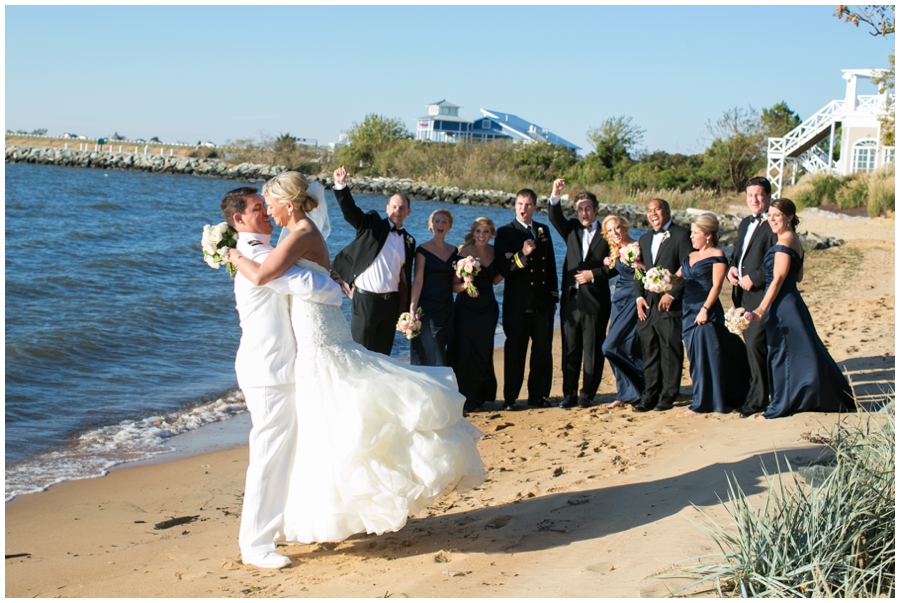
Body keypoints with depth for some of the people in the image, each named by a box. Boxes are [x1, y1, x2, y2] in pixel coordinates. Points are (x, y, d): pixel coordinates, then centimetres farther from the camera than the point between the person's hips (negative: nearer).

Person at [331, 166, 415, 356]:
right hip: (366, 298, -4)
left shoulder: (408, 241, 12)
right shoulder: (372, 225, 2)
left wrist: (405, 308, 11)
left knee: (383, 354, 10)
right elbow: (350, 210, -14)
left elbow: (406, 276, 14)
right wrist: (341, 186, -31)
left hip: (392, 302, 4)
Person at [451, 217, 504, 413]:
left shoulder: (493, 252, 4)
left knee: (483, 353, 8)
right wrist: (465, 285, -31)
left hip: (487, 308, 4)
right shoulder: (464, 252, -11)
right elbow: (453, 285, -10)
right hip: (467, 307, -4)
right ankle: (463, 399, 8)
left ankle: (476, 397, 21)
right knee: (464, 352, -4)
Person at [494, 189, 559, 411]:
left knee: (543, 350, 6)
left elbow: (551, 265, 16)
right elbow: (503, 268, -11)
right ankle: (510, 398, 9)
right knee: (515, 351, 2)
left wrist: (553, 296, 12)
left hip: (542, 302, 4)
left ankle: (538, 395, 17)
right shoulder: (505, 232, -2)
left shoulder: (543, 231, 12)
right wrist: (522, 255, -26)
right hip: (517, 303, -4)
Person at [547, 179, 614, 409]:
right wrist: (555, 195, -20)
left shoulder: (606, 234, 1)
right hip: (571, 298, 3)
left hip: (595, 301, -3)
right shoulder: (571, 229, 11)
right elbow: (555, 218, -7)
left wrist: (594, 274, -12)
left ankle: (587, 394, 11)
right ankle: (569, 394, 13)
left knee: (593, 350, 2)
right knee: (570, 350, 7)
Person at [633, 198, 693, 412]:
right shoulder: (644, 239, 19)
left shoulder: (681, 235, -3)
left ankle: (668, 397, 7)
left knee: (670, 351, 0)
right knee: (649, 352, 7)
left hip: (670, 304, -6)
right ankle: (649, 397, 11)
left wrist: (672, 294, -14)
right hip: (647, 305, 6)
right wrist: (639, 297, 4)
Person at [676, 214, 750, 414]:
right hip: (688, 310, 7)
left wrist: (705, 309, -19)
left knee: (705, 355, -4)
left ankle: (703, 402, 2)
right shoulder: (690, 257, 17)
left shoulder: (717, 255, -4)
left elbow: (716, 285, -12)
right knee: (695, 357, 9)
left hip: (707, 312, -7)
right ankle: (701, 400, 18)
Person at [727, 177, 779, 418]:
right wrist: (731, 267, 6)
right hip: (743, 293, 9)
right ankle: (756, 392, 23)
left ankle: (757, 399, -3)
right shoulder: (745, 223, 18)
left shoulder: (773, 225, -10)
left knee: (754, 342, -11)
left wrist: (753, 278, -17)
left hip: (761, 294, -8)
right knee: (752, 344, 13)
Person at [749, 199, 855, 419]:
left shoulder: (784, 242, -15)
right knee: (798, 353, 15)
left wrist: (762, 309, -22)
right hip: (790, 302, 10)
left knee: (782, 354, -3)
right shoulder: (794, 240, 14)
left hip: (783, 305, -10)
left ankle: (780, 407, 4)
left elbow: (778, 279, -19)